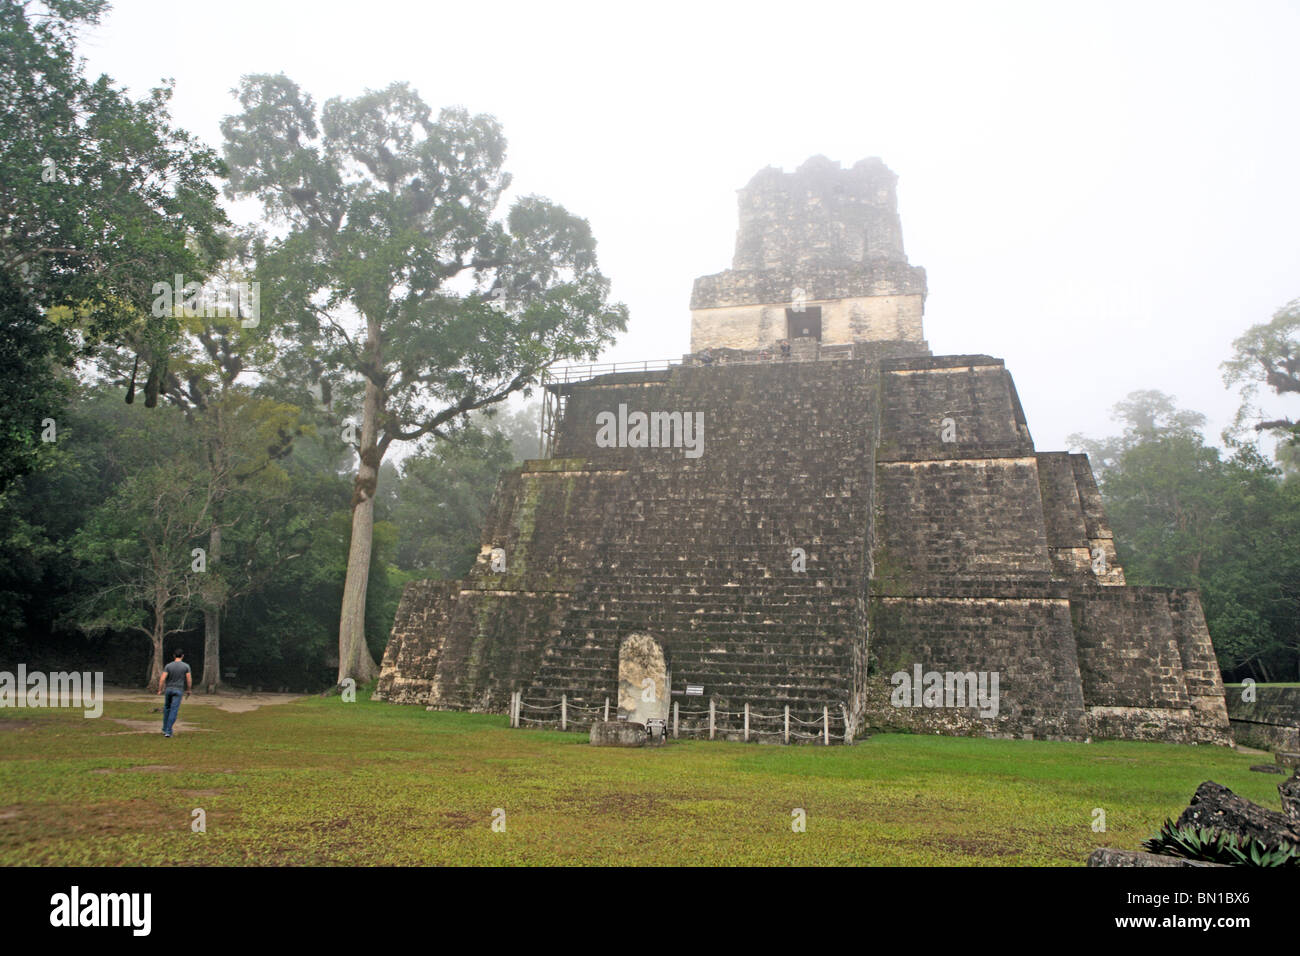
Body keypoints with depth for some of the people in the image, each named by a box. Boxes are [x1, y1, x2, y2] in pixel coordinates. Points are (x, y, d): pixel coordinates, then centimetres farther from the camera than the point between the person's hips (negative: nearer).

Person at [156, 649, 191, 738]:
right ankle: (168, 731, -10)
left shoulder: (168, 666, -4)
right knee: (174, 711, -4)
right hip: (178, 690, -2)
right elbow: (189, 679, -6)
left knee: (167, 708, 21)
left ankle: (165, 729, 24)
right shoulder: (186, 666, -6)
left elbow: (162, 679, -11)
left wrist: (160, 690, -2)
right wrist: (189, 690, 8)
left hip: (168, 689, 2)